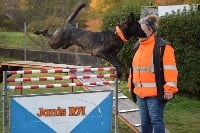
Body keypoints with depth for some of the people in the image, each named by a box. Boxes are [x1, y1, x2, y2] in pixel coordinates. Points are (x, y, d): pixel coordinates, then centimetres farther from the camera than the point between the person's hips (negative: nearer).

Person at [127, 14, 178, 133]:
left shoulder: (163, 46, -12)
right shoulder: (139, 46, 13)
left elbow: (170, 70, -15)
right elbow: (134, 67, 21)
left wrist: (169, 89, -19)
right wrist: (131, 84, 19)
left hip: (155, 92, -8)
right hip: (140, 92, 8)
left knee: (156, 120, -5)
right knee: (145, 121, 14)